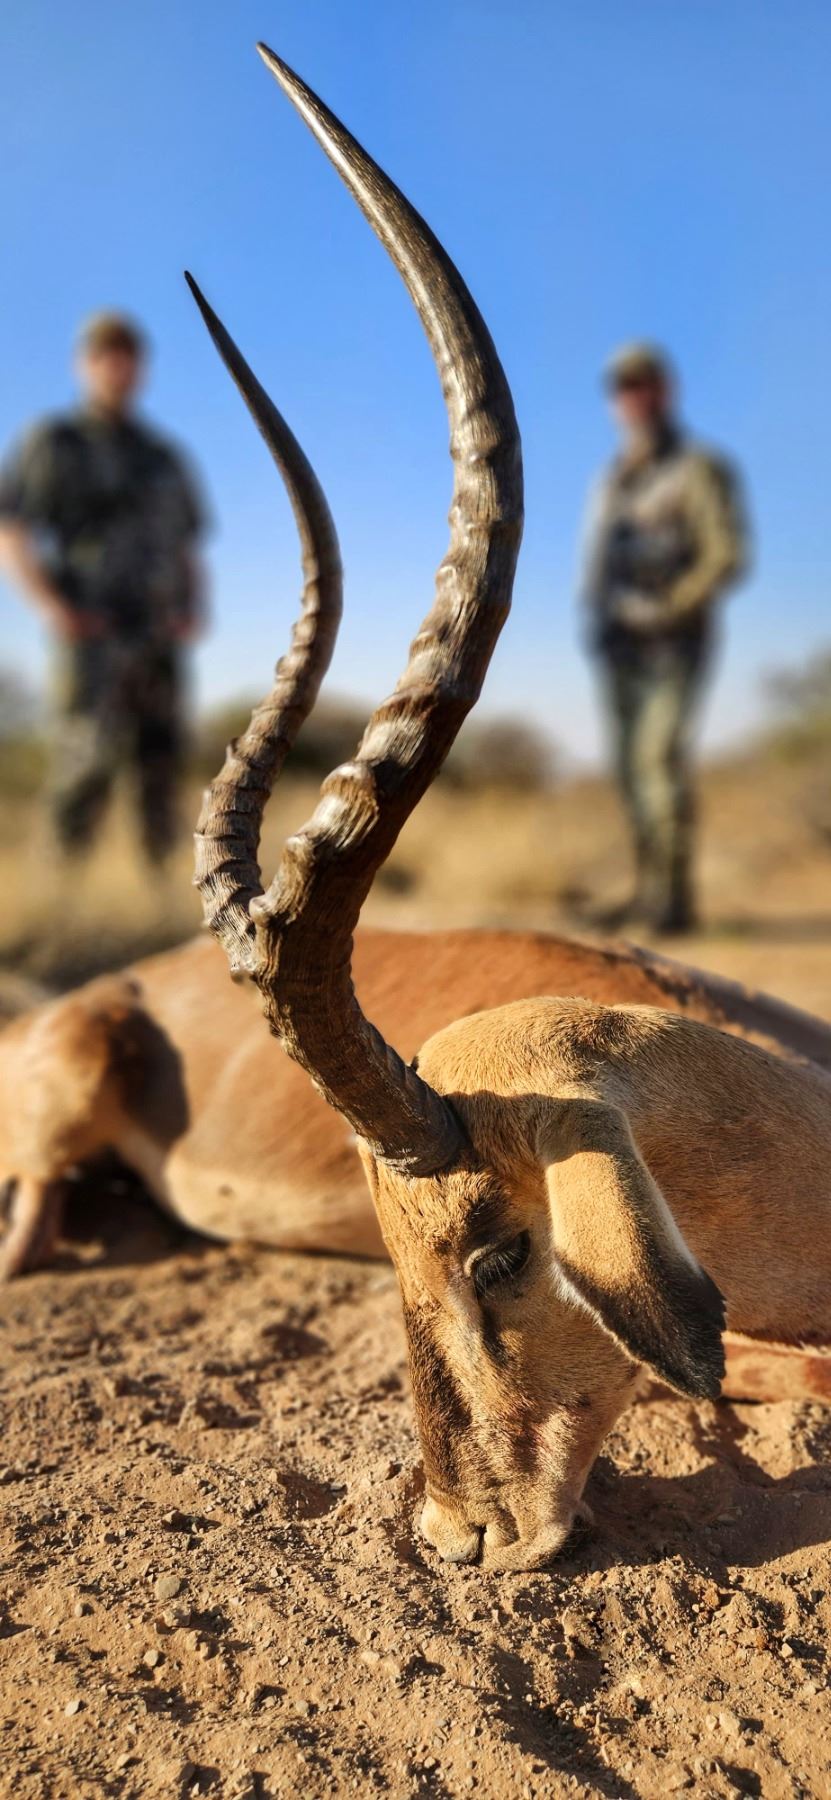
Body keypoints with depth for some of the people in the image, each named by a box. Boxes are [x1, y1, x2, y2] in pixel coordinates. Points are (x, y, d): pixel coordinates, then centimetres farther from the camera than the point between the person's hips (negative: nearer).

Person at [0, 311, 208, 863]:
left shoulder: (165, 457, 19)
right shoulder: (54, 443, 5)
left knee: (163, 768, -1)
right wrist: (52, 606, -15)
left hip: (159, 636, 4)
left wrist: (195, 607, 2)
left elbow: (188, 550, 22)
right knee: (92, 760, -15)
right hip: (93, 636, -4)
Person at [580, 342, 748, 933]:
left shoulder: (700, 469, -3)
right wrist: (595, 611, 5)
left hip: (674, 640, -7)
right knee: (636, 766, 5)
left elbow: (728, 556, -10)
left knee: (659, 756, -19)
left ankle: (673, 898, -18)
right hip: (618, 644, 7)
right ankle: (650, 893, 11)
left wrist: (665, 608, -19)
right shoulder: (612, 480, 19)